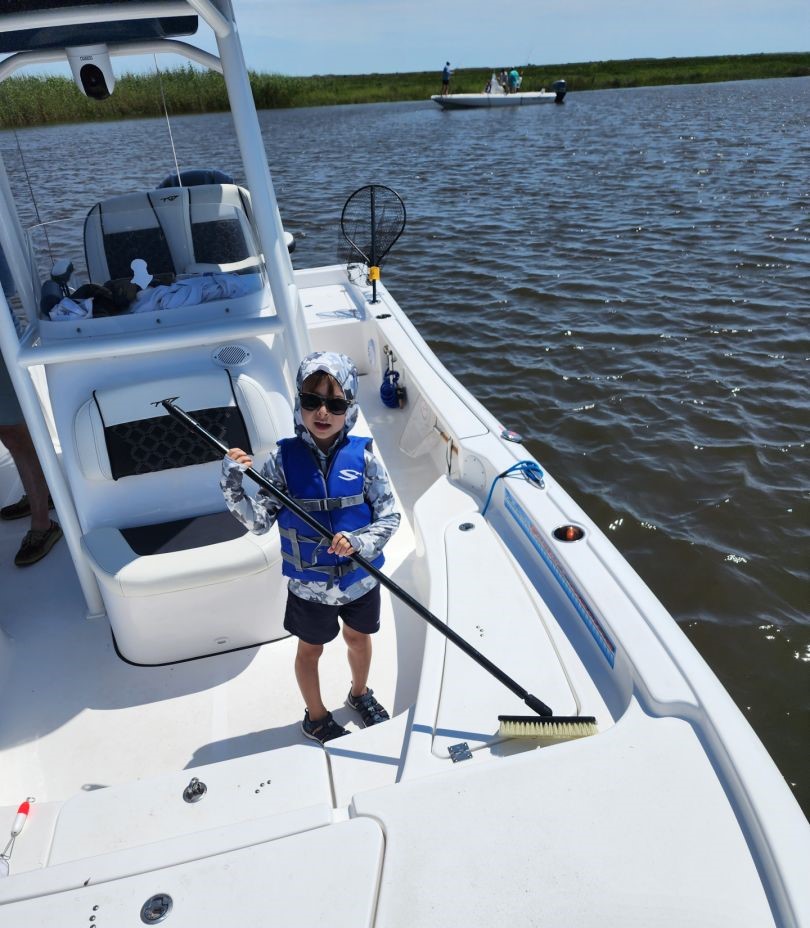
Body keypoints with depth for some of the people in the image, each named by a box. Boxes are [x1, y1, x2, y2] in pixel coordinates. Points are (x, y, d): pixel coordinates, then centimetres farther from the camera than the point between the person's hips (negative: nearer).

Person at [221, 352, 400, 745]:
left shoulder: (362, 455, -15)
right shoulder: (283, 458, -15)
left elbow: (389, 516, -12)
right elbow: (260, 522, -14)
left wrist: (359, 542, -29)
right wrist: (233, 489, -30)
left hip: (360, 576, 1)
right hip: (309, 583, -1)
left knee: (358, 637, 26)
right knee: (310, 649, 20)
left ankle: (360, 693, 57)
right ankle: (316, 716, 48)